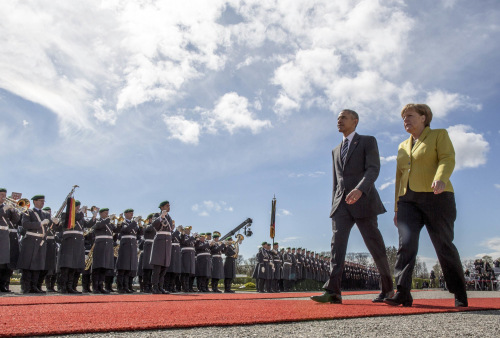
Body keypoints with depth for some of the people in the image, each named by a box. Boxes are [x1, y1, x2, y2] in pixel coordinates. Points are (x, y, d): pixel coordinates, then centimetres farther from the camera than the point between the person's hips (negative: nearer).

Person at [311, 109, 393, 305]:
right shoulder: (336, 151, 23)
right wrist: (334, 206, 18)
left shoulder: (368, 142, 5)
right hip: (341, 203, 5)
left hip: (363, 201, -4)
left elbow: (373, 169, -11)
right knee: (337, 243, -11)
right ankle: (333, 291, -19)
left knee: (375, 245, -1)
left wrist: (360, 189, -29)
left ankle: (388, 289, 17)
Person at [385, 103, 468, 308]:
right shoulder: (403, 147, 24)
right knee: (406, 244, -14)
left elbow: (447, 159, -8)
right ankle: (403, 294, -21)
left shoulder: (439, 135, 9)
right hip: (408, 200, 4)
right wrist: (397, 208, 17)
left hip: (435, 197, -4)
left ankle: (460, 295, 15)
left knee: (444, 246, -2)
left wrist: (440, 178, -29)